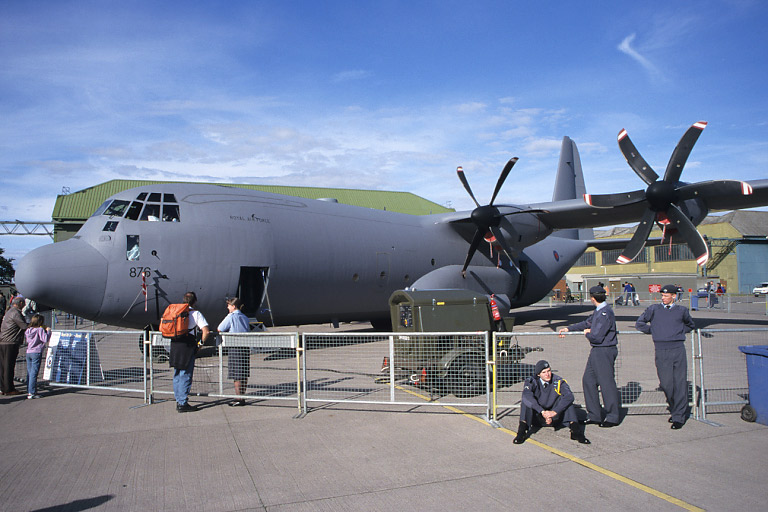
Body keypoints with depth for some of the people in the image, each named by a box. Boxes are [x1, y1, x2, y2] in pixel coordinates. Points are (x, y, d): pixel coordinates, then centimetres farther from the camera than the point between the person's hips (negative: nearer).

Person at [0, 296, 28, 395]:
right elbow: (25, 326, -14)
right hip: (10, 343, -10)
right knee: (9, 366, -5)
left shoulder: (9, 311, 17)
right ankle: (9, 389, 0)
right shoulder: (15, 313, -13)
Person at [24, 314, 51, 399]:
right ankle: (31, 393, -6)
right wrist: (48, 331, -2)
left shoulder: (28, 330, 9)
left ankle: (29, 391, 17)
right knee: (34, 373, -5)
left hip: (28, 353, 7)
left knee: (29, 372, 12)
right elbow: (45, 339, -18)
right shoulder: (40, 330, -10)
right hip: (36, 353, -7)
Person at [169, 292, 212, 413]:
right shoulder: (196, 313, -4)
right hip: (188, 346, -6)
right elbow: (206, 331, -12)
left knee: (177, 375, 15)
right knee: (186, 375, 0)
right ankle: (183, 404, 2)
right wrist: (202, 342, 4)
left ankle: (179, 401, 21)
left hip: (174, 344, 6)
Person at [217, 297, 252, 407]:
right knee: (244, 375, 10)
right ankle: (242, 397, 16)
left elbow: (220, 329, -2)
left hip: (235, 348, -6)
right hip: (246, 347, 7)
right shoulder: (245, 318, 12)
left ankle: (239, 399, -2)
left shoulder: (231, 317, -6)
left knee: (237, 376, -2)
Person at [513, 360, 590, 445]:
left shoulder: (558, 381, -10)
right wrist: (542, 412, -42)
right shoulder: (531, 381, -12)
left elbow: (569, 396, -27)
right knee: (526, 401, -26)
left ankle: (576, 431, -28)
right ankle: (522, 432, -35)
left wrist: (554, 412, -39)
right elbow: (527, 395, -33)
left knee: (566, 400, -21)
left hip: (554, 418, 1)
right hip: (537, 418, -1)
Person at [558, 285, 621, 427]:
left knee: (607, 383, -2)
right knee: (588, 380, 12)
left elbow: (597, 337, -24)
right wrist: (569, 329, 24)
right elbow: (587, 323, 25)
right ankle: (594, 415, 21)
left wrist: (587, 334, -3)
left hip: (605, 352, -10)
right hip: (596, 351, 10)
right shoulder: (598, 311, 12)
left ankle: (613, 417, 11)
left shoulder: (605, 313, -20)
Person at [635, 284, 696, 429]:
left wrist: (680, 332, 14)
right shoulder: (653, 309, 9)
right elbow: (639, 323, 17)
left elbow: (691, 325, 29)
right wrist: (653, 330, 10)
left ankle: (679, 417, 3)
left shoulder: (682, 310, 11)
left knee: (680, 383, -3)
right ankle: (673, 410, 22)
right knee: (666, 383, 0)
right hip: (661, 351, 0)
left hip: (678, 349, 0)